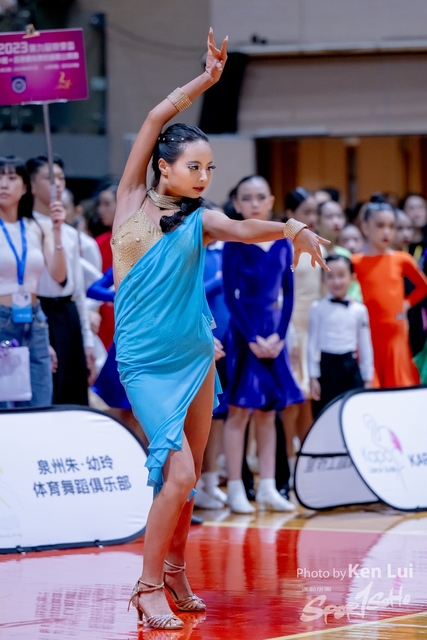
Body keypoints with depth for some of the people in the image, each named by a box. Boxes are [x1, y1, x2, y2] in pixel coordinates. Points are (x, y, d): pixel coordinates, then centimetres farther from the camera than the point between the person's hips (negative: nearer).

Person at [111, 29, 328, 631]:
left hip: (197, 356, 4)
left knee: (188, 478, 9)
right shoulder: (133, 198, 0)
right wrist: (206, 79, -11)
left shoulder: (198, 219, 6)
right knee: (178, 474, -14)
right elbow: (154, 121, -7)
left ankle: (175, 571, 26)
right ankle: (148, 587, -3)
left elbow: (244, 229, -13)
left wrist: (292, 229, -32)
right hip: (148, 363, -4)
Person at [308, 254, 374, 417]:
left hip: (351, 367, 2)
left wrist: (368, 379, 8)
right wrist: (313, 377, -2)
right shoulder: (318, 308, -1)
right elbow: (313, 343, 1)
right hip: (327, 366, -2)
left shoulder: (359, 310, 4)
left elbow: (365, 346, 9)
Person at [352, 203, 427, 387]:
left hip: (395, 332, 2)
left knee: (398, 386, 2)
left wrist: (408, 303, 7)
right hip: (367, 333, -2)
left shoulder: (401, 260, 5)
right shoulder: (355, 262, -3)